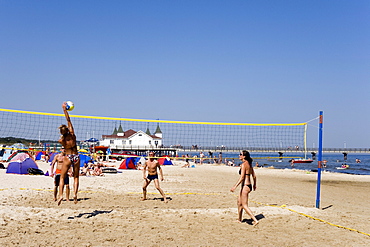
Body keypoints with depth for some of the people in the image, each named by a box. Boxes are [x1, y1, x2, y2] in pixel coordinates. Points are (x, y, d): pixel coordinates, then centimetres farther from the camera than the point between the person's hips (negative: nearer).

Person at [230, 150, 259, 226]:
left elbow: (242, 177, -23)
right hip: (249, 185, 10)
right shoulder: (249, 164, 10)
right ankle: (239, 219, 32)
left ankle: (255, 220, -8)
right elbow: (254, 176, 17)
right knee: (239, 202, 22)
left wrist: (235, 186, -26)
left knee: (244, 206, -3)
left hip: (245, 186, -10)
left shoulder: (243, 164, -16)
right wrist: (255, 184, 32)